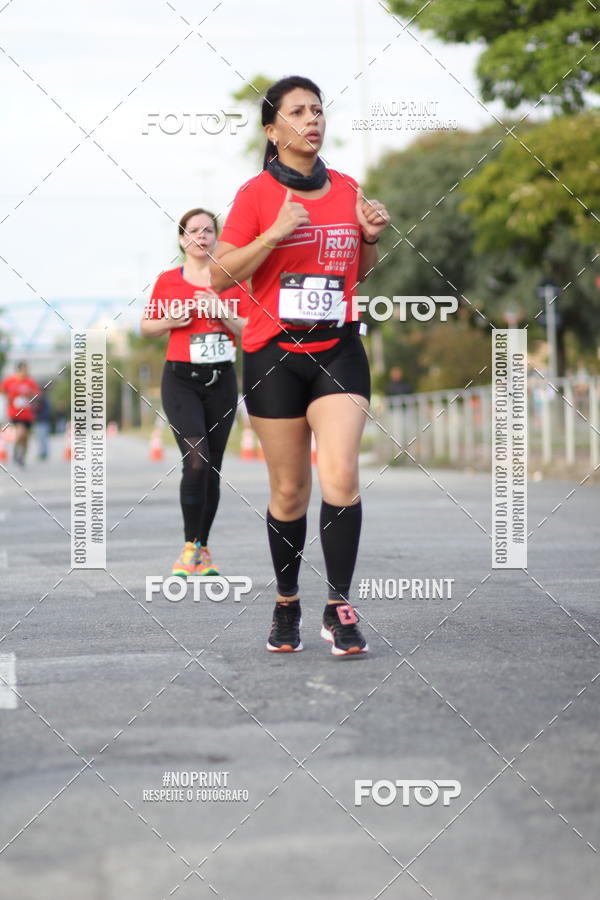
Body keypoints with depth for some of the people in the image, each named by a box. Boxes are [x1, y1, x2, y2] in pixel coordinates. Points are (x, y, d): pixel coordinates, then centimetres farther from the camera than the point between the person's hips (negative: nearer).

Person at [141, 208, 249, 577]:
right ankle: (190, 546, -8)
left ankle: (204, 549, 15)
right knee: (195, 460, -17)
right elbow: (147, 327, 13)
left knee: (213, 468, 5)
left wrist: (223, 313, -12)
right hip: (181, 379, -2)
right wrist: (170, 321, -7)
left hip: (222, 380, 2)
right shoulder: (168, 281, 4)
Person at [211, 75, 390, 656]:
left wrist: (370, 236, 1)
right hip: (274, 353, -2)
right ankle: (286, 604, 22)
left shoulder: (347, 189, 9)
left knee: (340, 476, -14)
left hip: (338, 351, 2)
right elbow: (221, 276, -8)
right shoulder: (257, 193, -4)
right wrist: (275, 233, -18)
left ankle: (339, 607, -8)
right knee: (289, 491, 4)